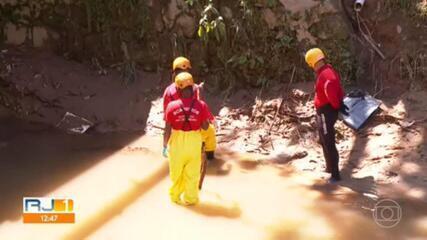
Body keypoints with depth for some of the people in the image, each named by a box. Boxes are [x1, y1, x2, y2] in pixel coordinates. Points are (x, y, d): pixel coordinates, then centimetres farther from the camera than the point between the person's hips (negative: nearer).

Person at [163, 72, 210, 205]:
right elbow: (205, 127, -8)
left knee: (176, 171, 19)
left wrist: (165, 145, 3)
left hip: (177, 140, 1)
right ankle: (190, 198, 27)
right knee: (192, 173, 15)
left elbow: (167, 129, -9)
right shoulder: (201, 105, -13)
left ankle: (175, 195, 34)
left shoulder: (172, 106, -12)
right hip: (194, 140, 0)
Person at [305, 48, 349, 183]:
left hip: (326, 112, -11)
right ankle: (330, 168, 37)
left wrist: (338, 106, -15)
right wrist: (340, 104, 3)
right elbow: (338, 90, 10)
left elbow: (332, 95, -29)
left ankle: (335, 174, -1)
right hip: (324, 111, 11)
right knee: (324, 141, 23)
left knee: (329, 143, -6)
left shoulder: (325, 75, -23)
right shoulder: (327, 71, 10)